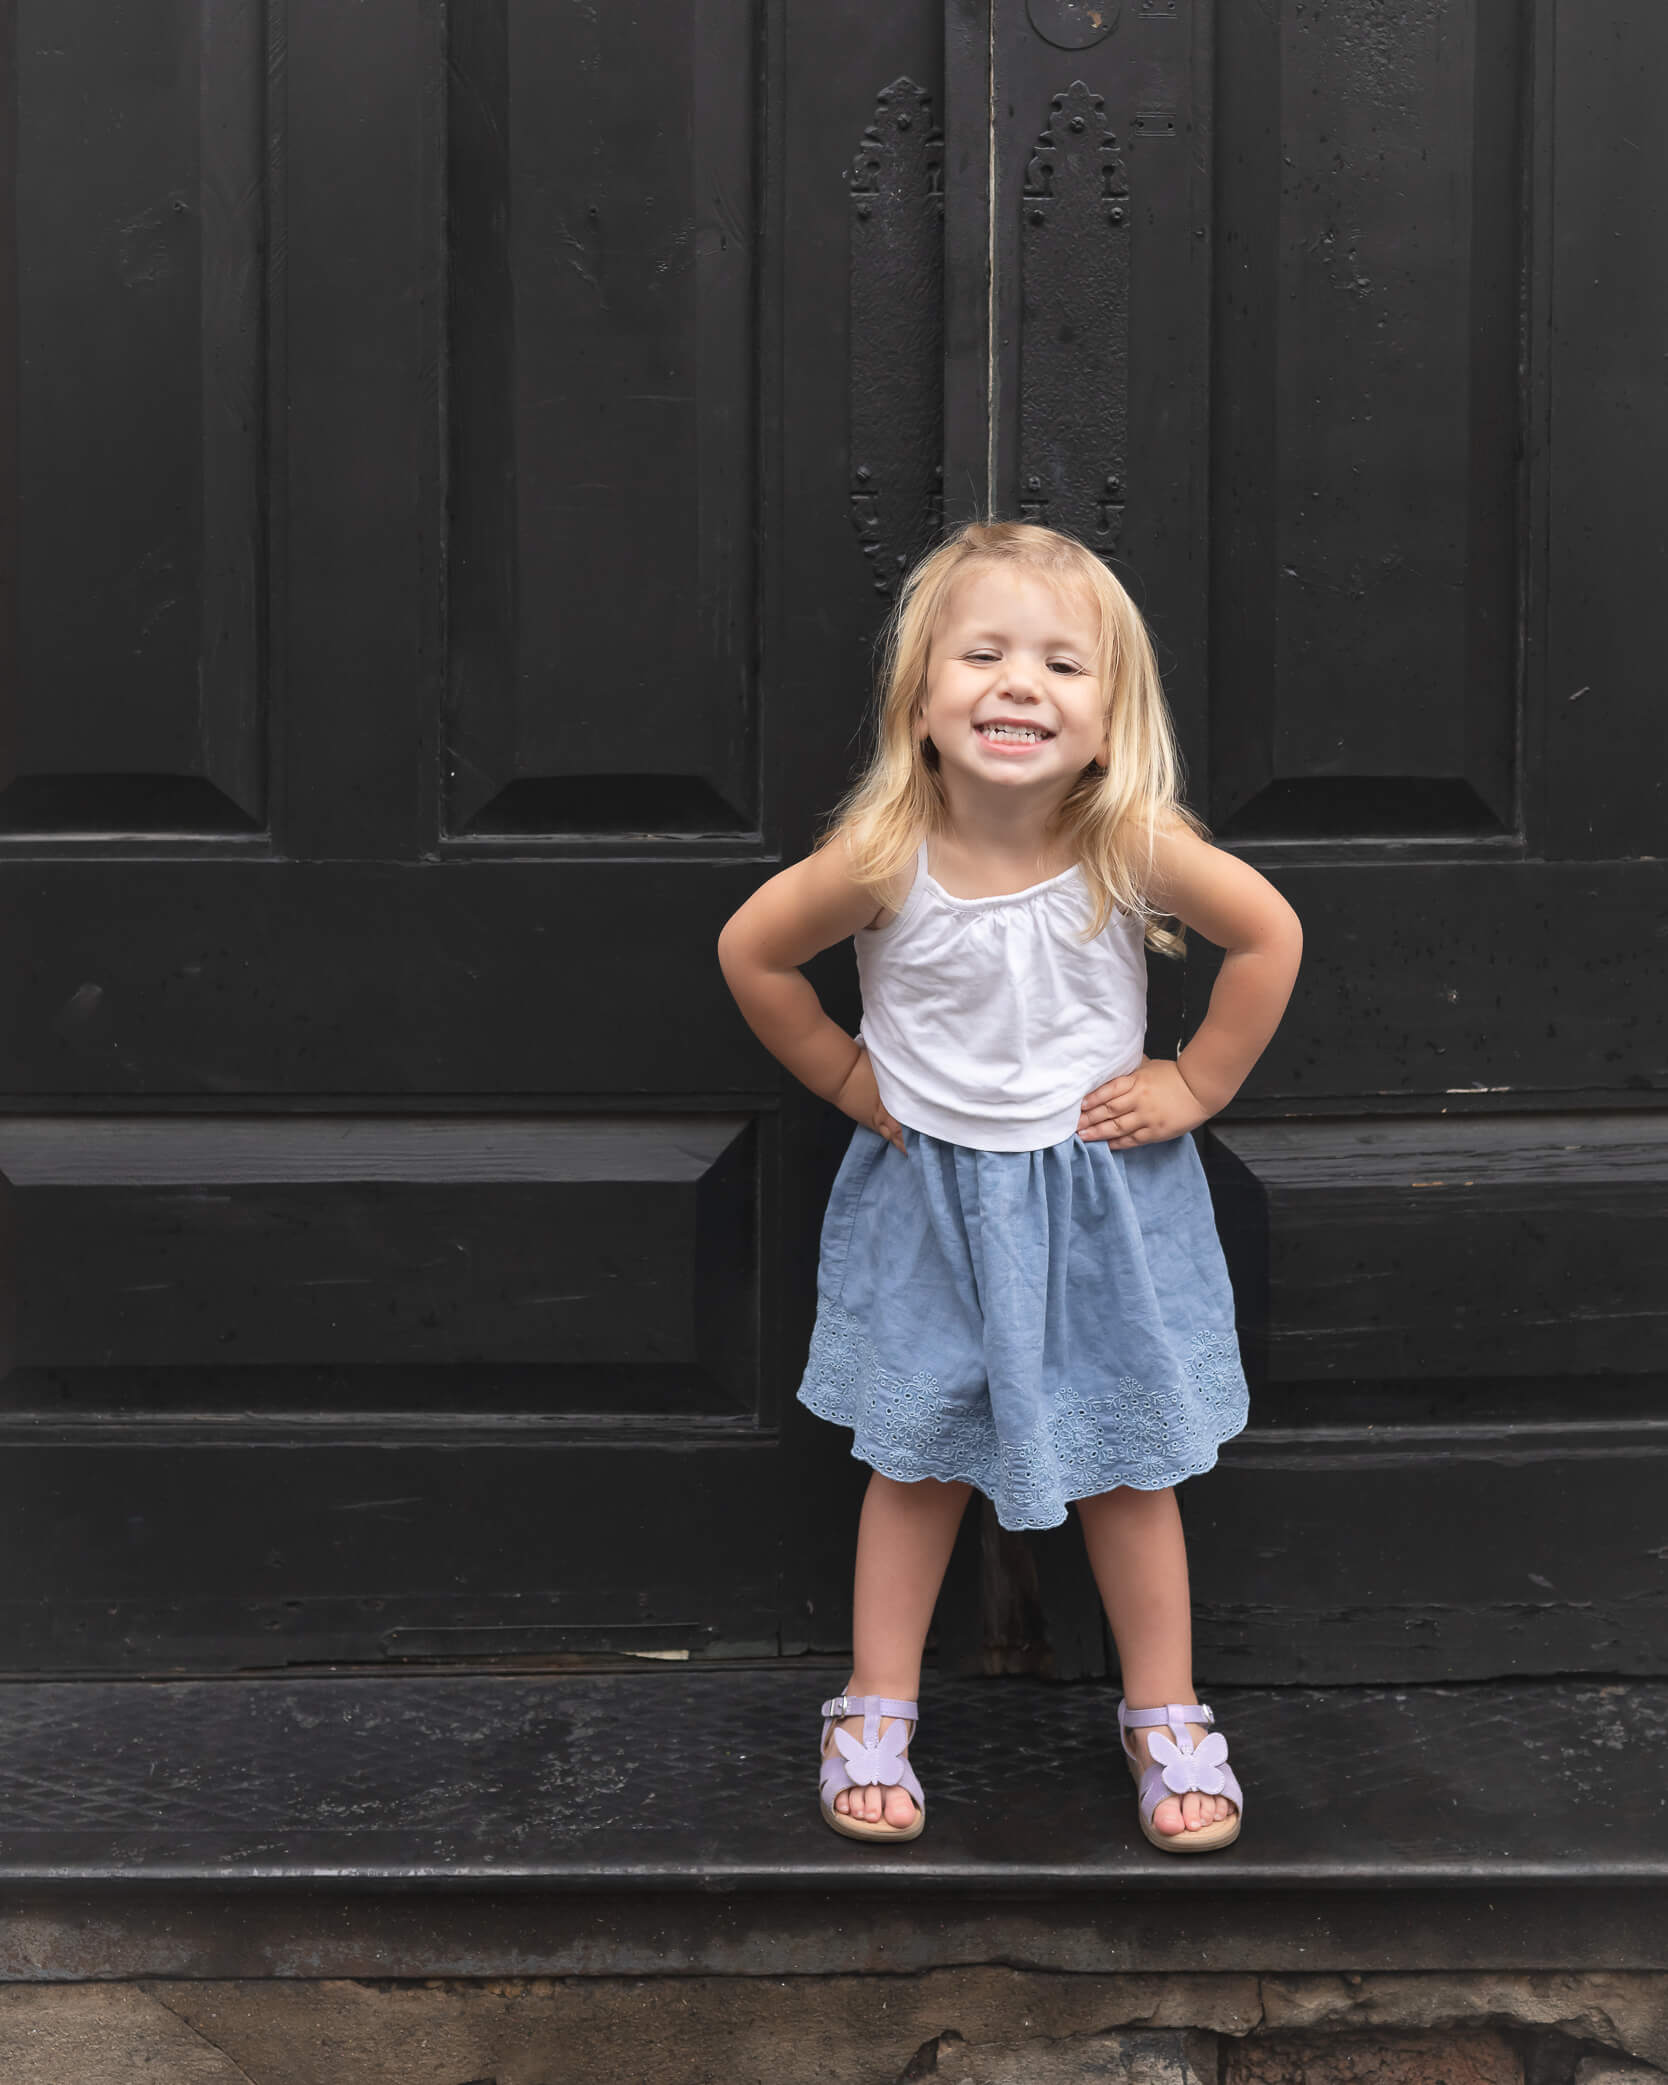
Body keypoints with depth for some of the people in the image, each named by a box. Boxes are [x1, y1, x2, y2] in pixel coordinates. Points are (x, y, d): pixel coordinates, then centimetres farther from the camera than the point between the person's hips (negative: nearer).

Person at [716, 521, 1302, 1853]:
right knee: (917, 1461, 13)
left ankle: (1166, 1716, 29)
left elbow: (1271, 935, -7)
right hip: (929, 1195, 0)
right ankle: (878, 1708, 29)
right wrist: (845, 1074, -1)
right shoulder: (884, 857, -22)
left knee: (1128, 1468, 12)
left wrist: (1193, 1085, -5)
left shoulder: (1134, 842, -22)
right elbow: (751, 952, -6)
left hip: (1103, 1195, 0)